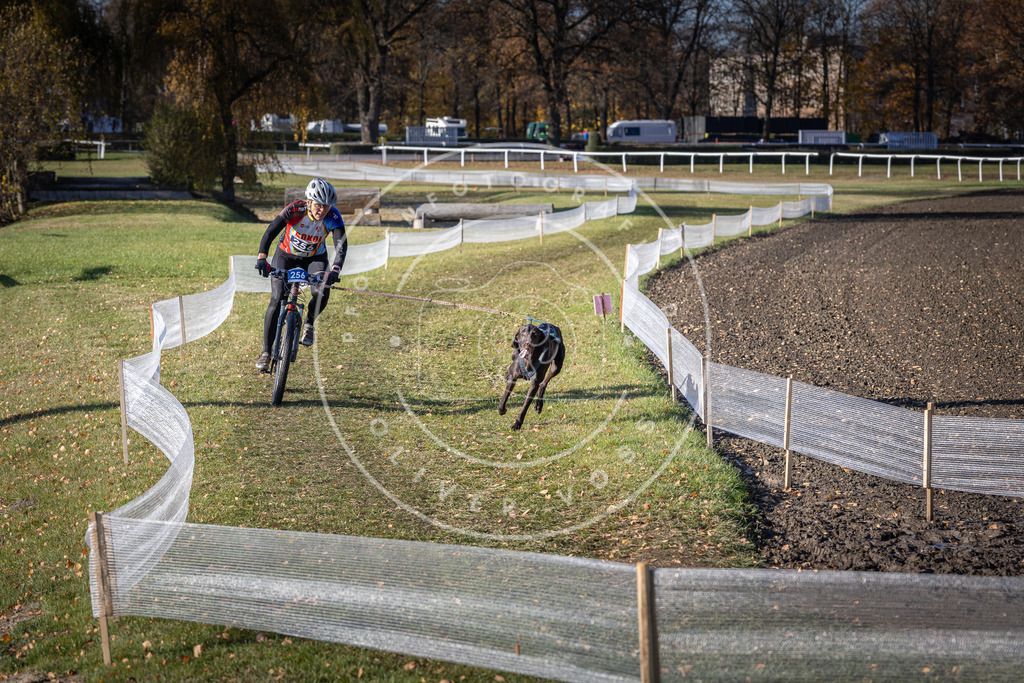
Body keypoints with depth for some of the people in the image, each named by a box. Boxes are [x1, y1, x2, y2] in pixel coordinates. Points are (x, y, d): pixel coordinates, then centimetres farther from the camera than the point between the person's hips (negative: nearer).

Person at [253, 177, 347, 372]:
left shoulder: (333, 216, -25)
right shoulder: (295, 209, -29)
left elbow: (341, 244, -34)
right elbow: (271, 231, -36)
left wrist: (335, 269, -52)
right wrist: (262, 257, -52)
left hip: (315, 258, 1)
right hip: (286, 255, -1)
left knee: (322, 292, -27)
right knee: (277, 300, -16)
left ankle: (310, 323, 6)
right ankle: (266, 352, -6)